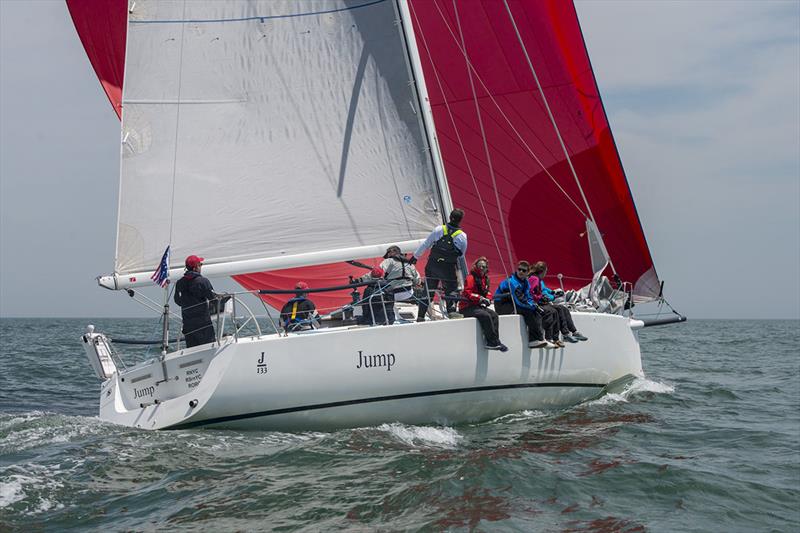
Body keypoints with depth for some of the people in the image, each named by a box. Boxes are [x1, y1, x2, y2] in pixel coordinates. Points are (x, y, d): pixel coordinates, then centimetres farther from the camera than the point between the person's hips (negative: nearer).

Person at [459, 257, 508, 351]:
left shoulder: (485, 279, 15)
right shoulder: (471, 277, -10)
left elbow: (486, 292, 21)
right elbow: (467, 293, -20)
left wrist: (487, 299, -2)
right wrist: (480, 299, -26)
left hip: (478, 306, 8)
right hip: (467, 307, -8)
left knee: (494, 315, -11)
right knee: (485, 315, -28)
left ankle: (495, 341, -15)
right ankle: (493, 342, -26)